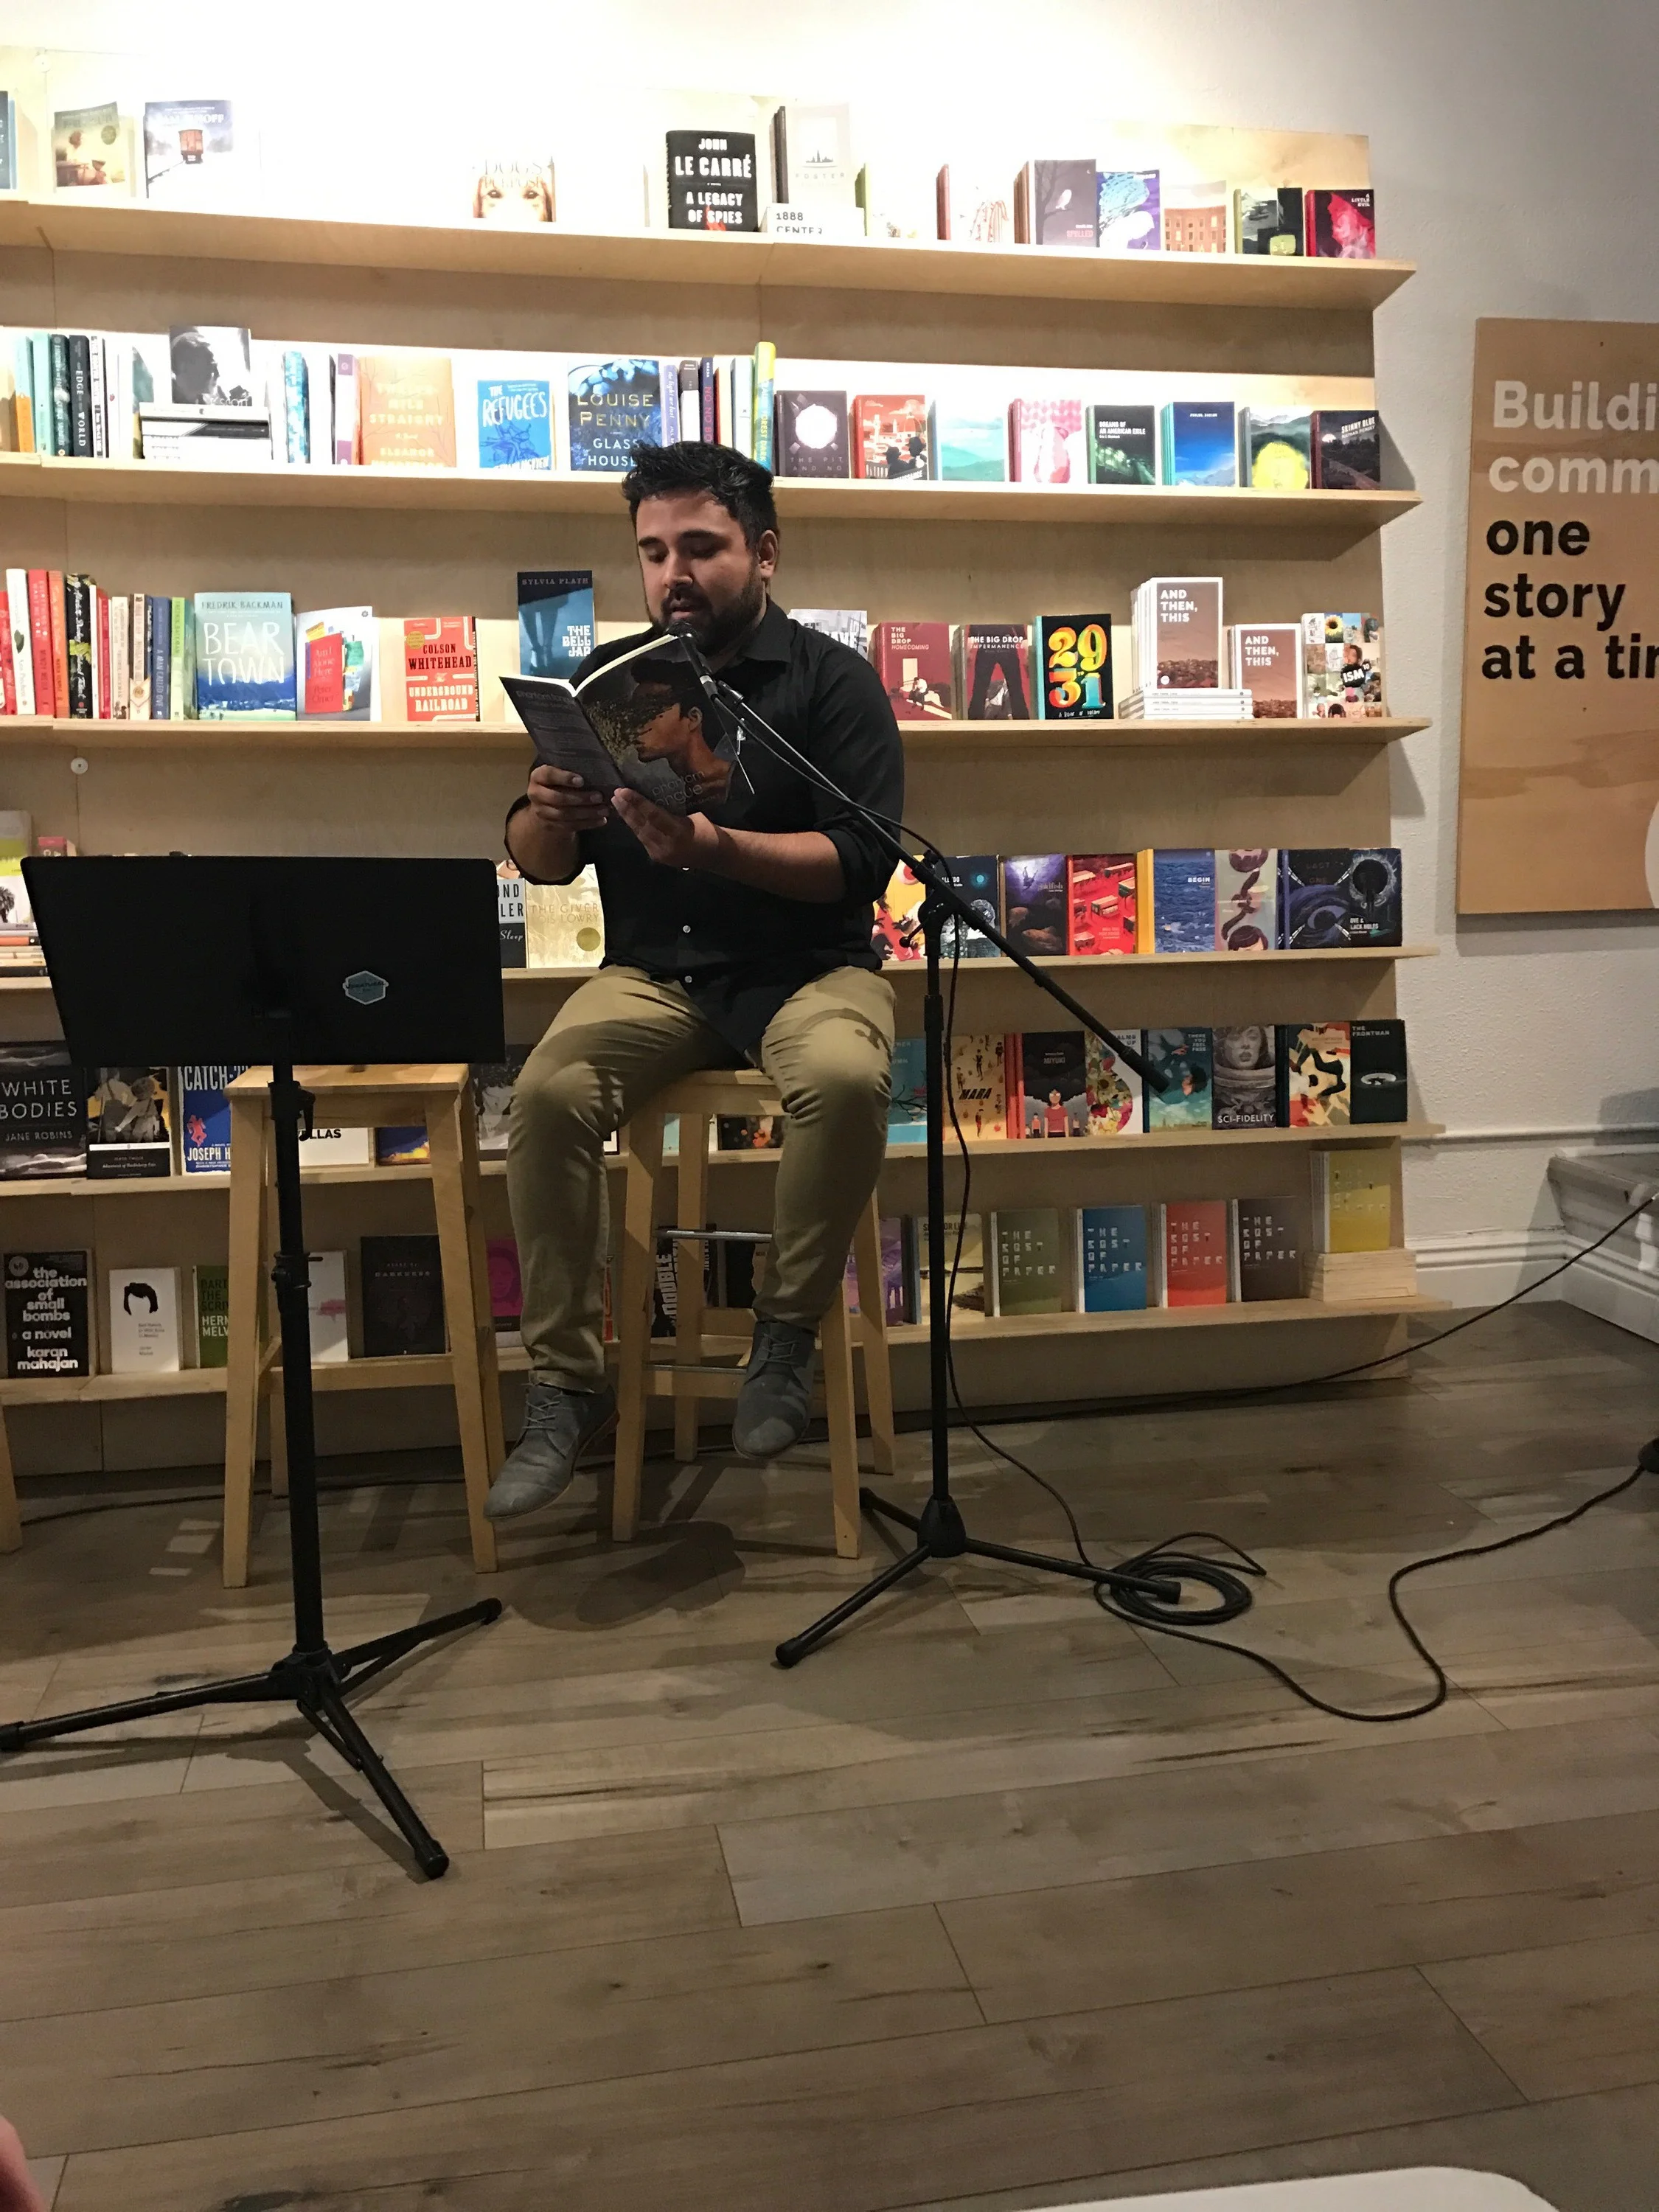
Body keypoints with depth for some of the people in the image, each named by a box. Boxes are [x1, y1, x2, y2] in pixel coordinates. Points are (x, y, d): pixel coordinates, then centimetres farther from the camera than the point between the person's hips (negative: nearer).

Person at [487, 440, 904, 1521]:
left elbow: (861, 862, -12)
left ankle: (788, 1330, -10)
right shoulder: (607, 679, 9)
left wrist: (710, 845, -27)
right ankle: (567, 1386, -11)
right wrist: (546, 814, -17)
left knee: (846, 1079, -35)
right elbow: (539, 863, 8)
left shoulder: (832, 679, -1)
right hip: (655, 973, 3)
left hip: (807, 967, -2)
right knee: (549, 1092, -26)